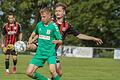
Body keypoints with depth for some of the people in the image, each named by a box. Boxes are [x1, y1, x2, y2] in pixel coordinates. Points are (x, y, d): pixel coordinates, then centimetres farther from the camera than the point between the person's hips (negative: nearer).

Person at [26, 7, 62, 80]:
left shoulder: (54, 26, -9)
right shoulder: (39, 24, 5)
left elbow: (60, 41, -8)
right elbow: (35, 32, 28)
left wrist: (57, 41, -29)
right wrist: (31, 38, 13)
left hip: (50, 53, -5)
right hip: (40, 53, 5)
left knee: (52, 71, -30)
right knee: (29, 72, -4)